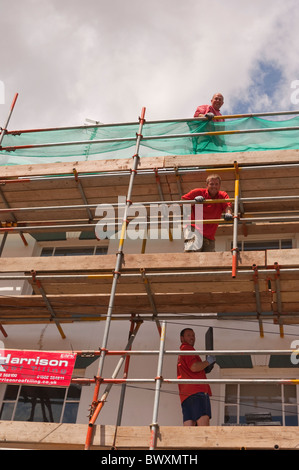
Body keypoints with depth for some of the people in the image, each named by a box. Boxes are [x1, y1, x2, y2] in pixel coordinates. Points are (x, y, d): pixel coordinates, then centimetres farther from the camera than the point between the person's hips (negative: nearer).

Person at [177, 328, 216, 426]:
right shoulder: (187, 348, 2)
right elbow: (194, 367, -12)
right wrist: (208, 361, 2)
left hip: (186, 393, 9)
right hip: (196, 390, -9)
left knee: (189, 423, -3)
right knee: (203, 420, -21)